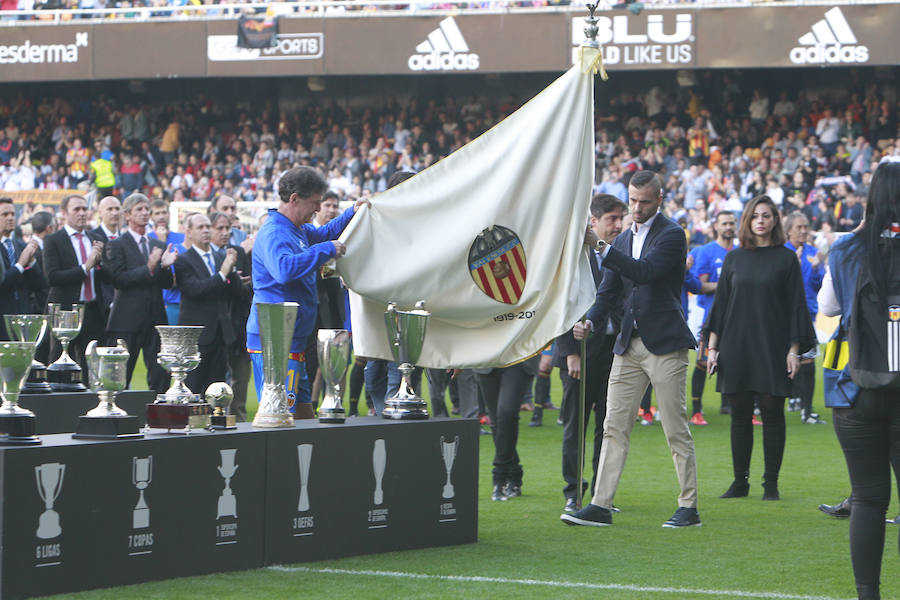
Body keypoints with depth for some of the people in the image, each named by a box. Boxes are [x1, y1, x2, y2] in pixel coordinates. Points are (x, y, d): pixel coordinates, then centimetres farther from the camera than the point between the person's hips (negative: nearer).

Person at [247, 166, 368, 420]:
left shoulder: (297, 230, 17)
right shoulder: (273, 233, -15)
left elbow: (323, 234, 40)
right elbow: (284, 268, -35)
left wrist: (351, 213, 26)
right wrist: (327, 250, -25)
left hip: (292, 340, 11)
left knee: (304, 413, 13)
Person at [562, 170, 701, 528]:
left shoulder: (671, 234, -6)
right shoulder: (624, 239, 16)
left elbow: (645, 271, -22)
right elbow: (609, 290, 15)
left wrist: (603, 248, -28)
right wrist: (591, 321, -4)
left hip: (664, 344, -7)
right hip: (629, 345, 7)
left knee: (676, 430, -1)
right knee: (614, 428, 2)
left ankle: (689, 508, 6)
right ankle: (601, 506, 2)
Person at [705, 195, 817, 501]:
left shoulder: (786, 259, 3)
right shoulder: (734, 259, 9)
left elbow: (796, 305, 1)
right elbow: (720, 303, 11)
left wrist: (794, 350, -6)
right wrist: (712, 347, 4)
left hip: (773, 348, -2)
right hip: (737, 347, 2)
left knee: (772, 415, -2)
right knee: (740, 416, 4)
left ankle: (771, 484, 4)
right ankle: (740, 481, 10)